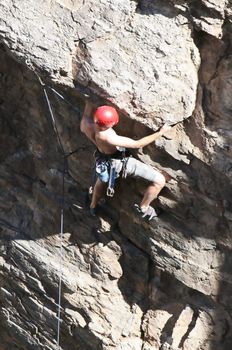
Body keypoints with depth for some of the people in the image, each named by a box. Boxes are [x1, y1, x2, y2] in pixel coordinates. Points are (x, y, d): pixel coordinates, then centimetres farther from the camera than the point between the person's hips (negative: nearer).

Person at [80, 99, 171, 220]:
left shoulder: (85, 123, -27)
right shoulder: (108, 138, -44)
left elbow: (89, 103, -4)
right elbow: (137, 144, -33)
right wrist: (160, 132, -26)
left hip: (102, 157, 7)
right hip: (120, 162, -7)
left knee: (101, 180, 40)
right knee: (160, 181, -1)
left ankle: (93, 206, 64)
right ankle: (143, 208, 21)